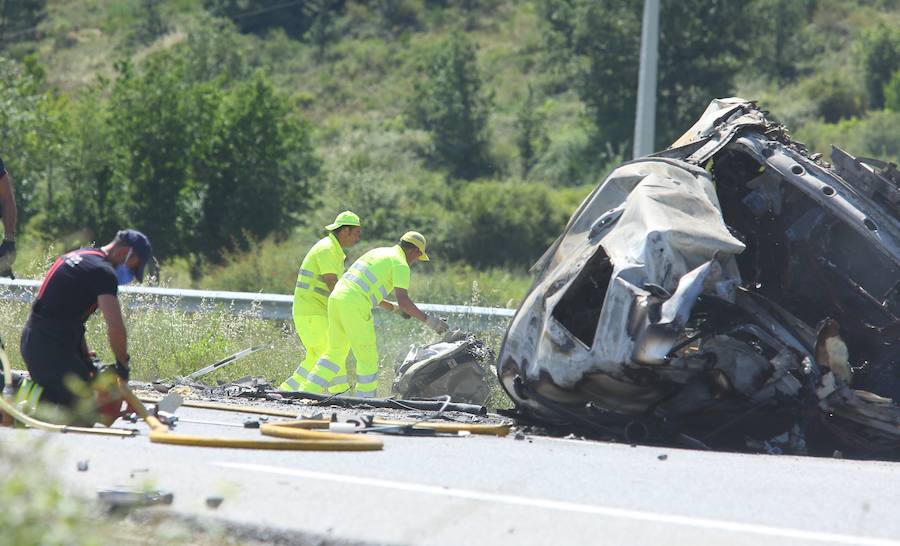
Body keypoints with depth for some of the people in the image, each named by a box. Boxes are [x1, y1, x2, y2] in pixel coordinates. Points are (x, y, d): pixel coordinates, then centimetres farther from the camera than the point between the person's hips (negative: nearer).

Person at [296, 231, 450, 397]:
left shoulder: (377, 253, 27)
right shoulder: (401, 265, 0)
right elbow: (403, 300, -11)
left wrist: (393, 307, 33)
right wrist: (427, 320, -6)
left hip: (336, 297, 8)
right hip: (355, 307, -8)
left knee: (335, 352, 19)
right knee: (368, 358, 4)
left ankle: (308, 390, 14)